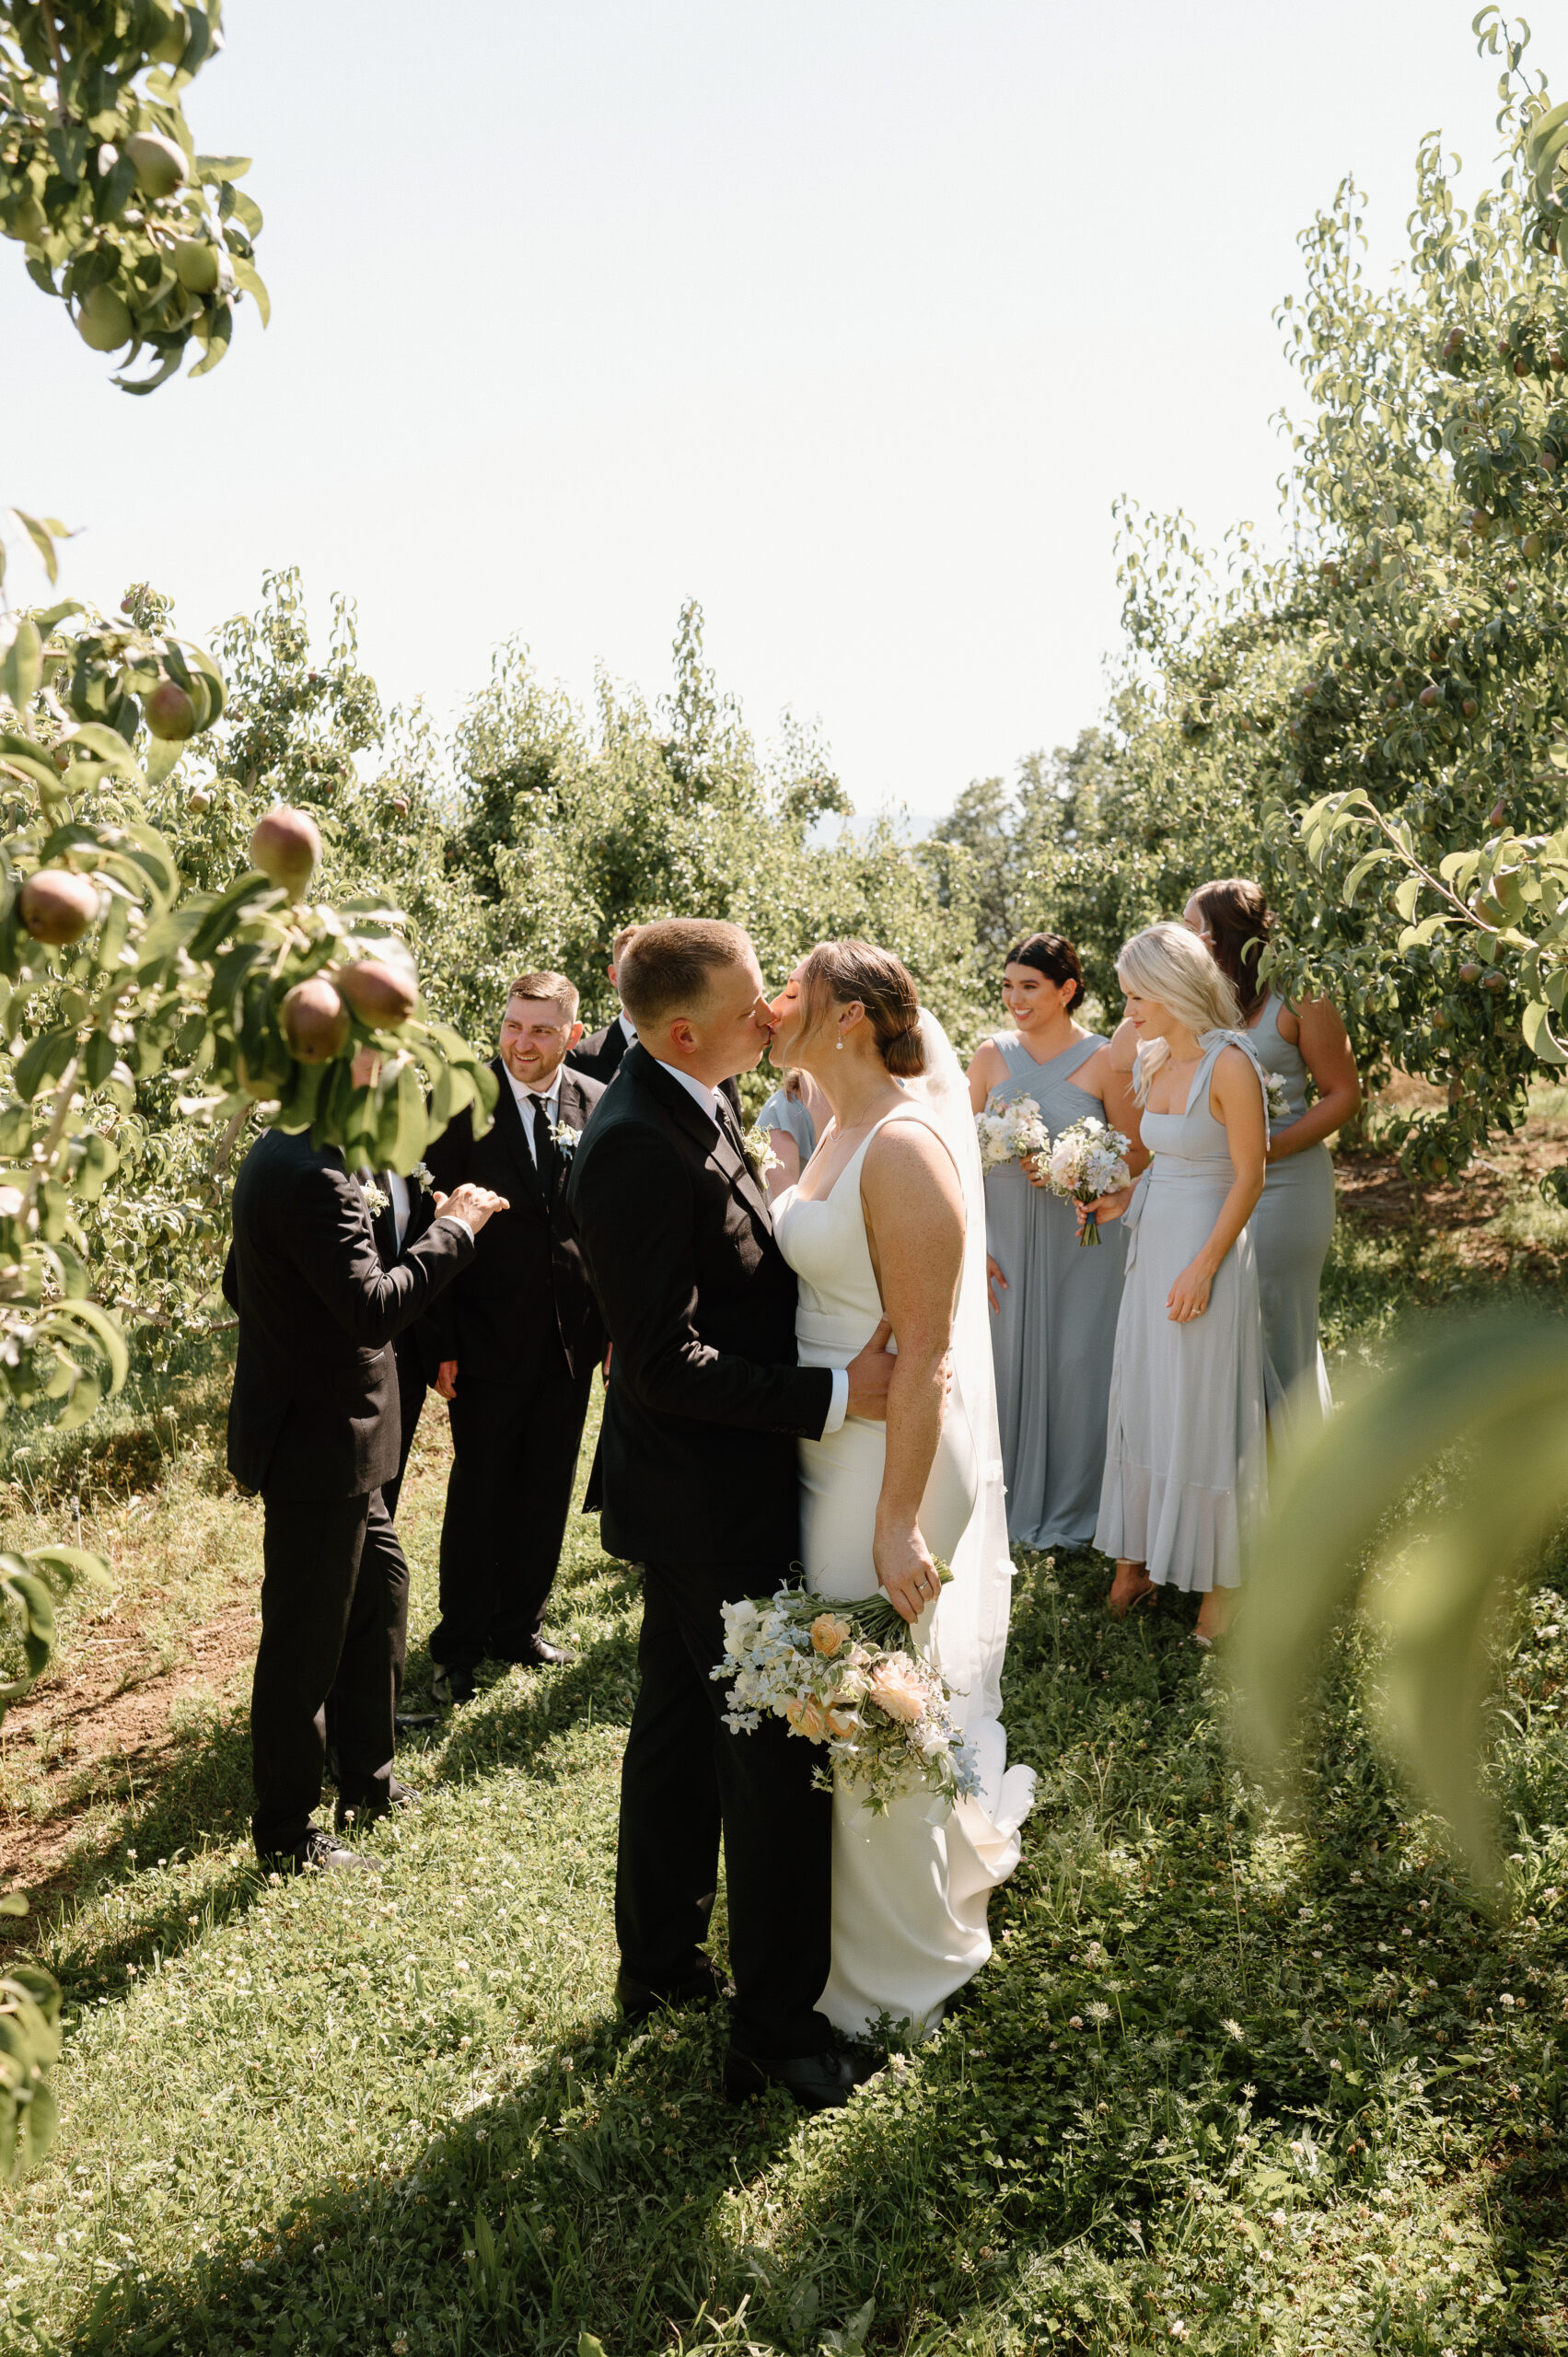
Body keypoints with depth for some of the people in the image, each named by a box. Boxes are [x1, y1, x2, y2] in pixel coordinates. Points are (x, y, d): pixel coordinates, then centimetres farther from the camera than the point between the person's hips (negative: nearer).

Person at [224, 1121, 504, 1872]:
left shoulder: (277, 1158, 8)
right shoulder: (312, 1177, -25)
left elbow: (239, 1286, 18)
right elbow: (374, 1309, -30)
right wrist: (453, 1227, -21)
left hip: (321, 1430, 11)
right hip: (318, 1443, -11)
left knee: (381, 1589, 21)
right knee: (305, 1641, 3)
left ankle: (366, 1781, 35)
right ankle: (285, 1835, 19)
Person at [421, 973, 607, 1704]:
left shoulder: (598, 1107, 0)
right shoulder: (459, 1103, -10)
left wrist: (615, 1322, 3)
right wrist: (440, 1342, -12)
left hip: (572, 1336, 4)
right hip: (489, 1338, -3)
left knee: (546, 1490, 15)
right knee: (478, 1492, 7)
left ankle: (519, 1624, 33)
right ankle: (459, 1644, 23)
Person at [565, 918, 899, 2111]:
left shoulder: (689, 1107, 4)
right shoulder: (639, 1145, -27)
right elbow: (667, 1361, -27)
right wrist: (835, 1393, -24)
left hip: (696, 1487, 10)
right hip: (713, 1497, -10)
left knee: (680, 1725, 22)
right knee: (778, 1751, 3)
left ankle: (661, 1964, 41)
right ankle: (775, 2024, 20)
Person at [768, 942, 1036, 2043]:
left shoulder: (904, 1145, -21)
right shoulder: (845, 1129, 8)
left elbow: (926, 1350, -24)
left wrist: (900, 1519, -24)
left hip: (891, 1457, -9)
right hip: (829, 1447, 9)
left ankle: (902, 1971, 29)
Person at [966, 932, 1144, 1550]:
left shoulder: (1104, 1059, -4)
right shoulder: (991, 1054, 3)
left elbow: (1137, 1154, 0)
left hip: (1080, 1236, -2)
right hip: (1006, 1232, 2)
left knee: (1076, 1363, 3)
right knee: (1008, 1359, 7)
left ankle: (1071, 1509, 22)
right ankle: (1013, 1503, 25)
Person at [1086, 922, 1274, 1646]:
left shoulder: (1229, 1066, -15)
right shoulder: (1152, 1064, 9)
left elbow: (1247, 1177, -15)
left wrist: (1203, 1268, -18)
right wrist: (1123, 1201, 5)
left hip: (1205, 1252, -8)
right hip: (1151, 1247, 8)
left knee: (1203, 1415, 2)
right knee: (1141, 1404, 12)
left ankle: (1218, 1580, 17)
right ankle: (1136, 1561, 23)